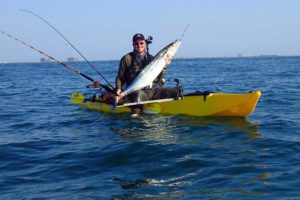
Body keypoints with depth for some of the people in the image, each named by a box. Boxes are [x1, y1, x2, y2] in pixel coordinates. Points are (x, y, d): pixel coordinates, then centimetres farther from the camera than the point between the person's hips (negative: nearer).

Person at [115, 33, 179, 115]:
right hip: (136, 91, -4)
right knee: (139, 94, -41)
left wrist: (164, 67, -1)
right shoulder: (127, 59, 7)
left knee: (176, 92, -13)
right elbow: (120, 77, 9)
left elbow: (158, 80, 13)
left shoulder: (152, 59, 16)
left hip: (153, 90, 4)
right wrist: (118, 89, -9)